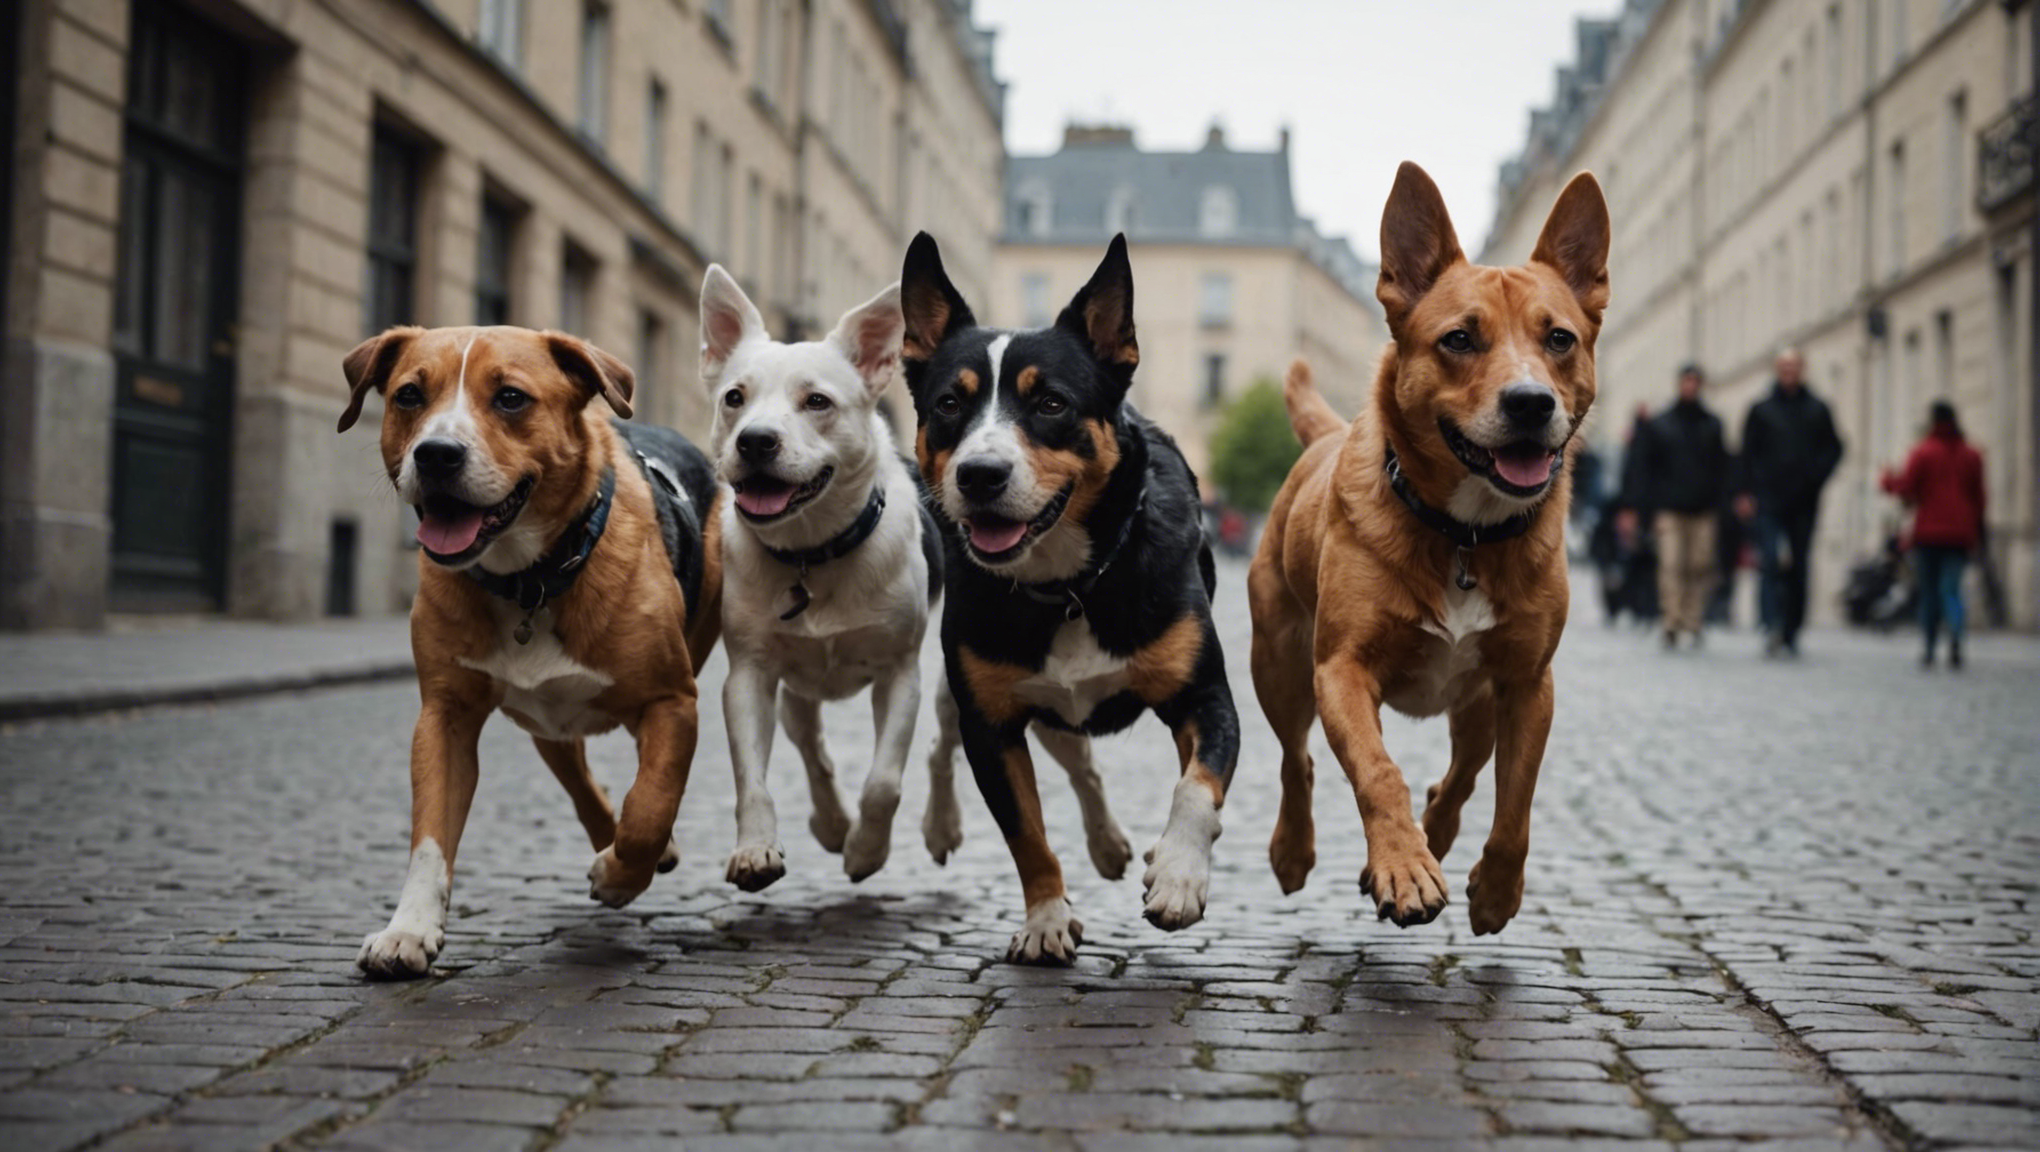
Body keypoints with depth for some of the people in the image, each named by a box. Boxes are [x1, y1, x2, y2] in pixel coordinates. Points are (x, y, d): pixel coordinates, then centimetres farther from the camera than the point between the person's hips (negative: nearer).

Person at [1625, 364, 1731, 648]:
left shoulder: (1712, 425, 13)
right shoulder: (1658, 426, 7)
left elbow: (1722, 469, 13)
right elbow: (1642, 469, 5)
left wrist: (1719, 502, 1)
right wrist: (1648, 510, -3)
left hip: (1703, 510, 2)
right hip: (1669, 509, -2)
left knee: (1700, 566, 0)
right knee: (1671, 565, -11)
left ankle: (1693, 622, 10)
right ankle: (1672, 624, -12)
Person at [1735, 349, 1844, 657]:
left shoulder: (1817, 410, 10)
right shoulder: (1761, 410, 6)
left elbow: (1833, 449, 12)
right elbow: (1748, 453, 5)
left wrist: (1816, 477, -5)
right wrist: (1747, 493, -4)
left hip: (1804, 503, 2)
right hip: (1769, 501, -2)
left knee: (1798, 570, 4)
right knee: (1774, 564, -14)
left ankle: (1791, 634, 10)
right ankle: (1775, 628, -19)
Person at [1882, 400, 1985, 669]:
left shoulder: (1923, 453, -5)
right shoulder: (1971, 456, 8)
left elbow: (1907, 489, -9)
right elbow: (1978, 497, 10)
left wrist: (1889, 479, 11)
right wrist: (1977, 531, 18)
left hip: (1928, 533, -2)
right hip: (1960, 534, 2)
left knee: (1929, 591, 7)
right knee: (1951, 588, -1)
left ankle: (1929, 650, 10)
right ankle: (1955, 637, -28)